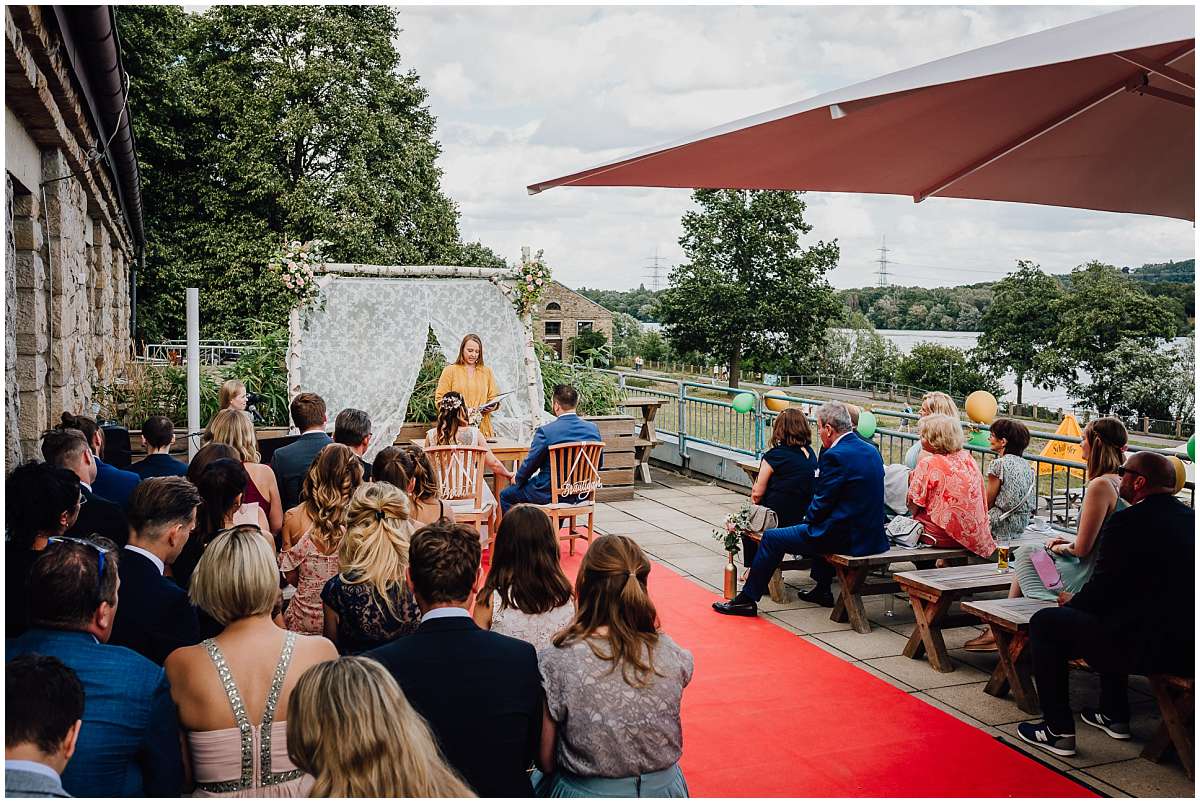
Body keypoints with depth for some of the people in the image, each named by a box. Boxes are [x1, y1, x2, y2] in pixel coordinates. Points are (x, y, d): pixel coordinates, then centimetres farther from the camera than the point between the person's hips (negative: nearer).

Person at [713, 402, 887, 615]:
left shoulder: (835, 456, -18)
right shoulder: (871, 450, 9)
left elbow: (821, 504, -16)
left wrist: (808, 519, 5)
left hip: (844, 537, -9)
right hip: (872, 533, 9)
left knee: (772, 538, 1)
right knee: (822, 529, 39)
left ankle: (747, 599, 9)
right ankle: (823, 590, 44)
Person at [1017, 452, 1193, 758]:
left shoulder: (1127, 522, -16)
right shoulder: (1189, 518, 9)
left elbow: (1103, 588, -12)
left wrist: (1072, 602, 10)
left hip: (1147, 648, -9)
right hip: (1188, 645, 9)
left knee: (1044, 623, 5)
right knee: (1111, 612, 34)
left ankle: (1059, 731, 9)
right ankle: (1115, 716, 41)